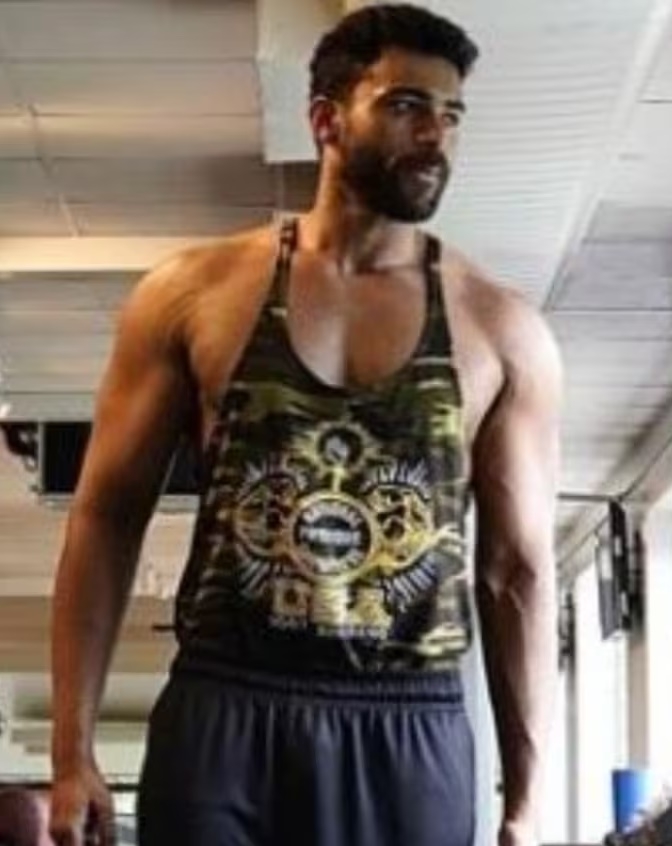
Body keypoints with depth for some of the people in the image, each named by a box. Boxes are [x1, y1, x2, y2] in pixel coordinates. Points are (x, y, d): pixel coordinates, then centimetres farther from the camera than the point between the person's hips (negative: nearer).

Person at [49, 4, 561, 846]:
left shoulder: (501, 329, 5)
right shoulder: (195, 293, 4)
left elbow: (520, 568, 7)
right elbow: (107, 517, 6)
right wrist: (72, 751, -1)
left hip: (410, 736, 1)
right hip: (222, 720, -1)